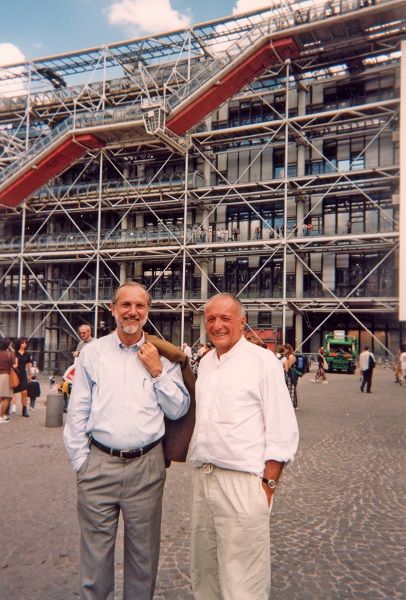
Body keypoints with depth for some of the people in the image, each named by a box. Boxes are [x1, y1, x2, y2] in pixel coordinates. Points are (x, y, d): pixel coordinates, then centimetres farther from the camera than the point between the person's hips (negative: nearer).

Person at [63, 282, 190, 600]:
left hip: (147, 467, 1)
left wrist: (157, 371, -7)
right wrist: (81, 461, 2)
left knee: (144, 554, 12)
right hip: (99, 464, 0)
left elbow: (179, 410, 3)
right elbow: (77, 413, 6)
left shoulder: (162, 356, 4)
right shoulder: (92, 352, 4)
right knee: (95, 553, 7)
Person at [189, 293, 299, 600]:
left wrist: (268, 483, -12)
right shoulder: (205, 362, 13)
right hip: (202, 478, 7)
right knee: (204, 571, 17)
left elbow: (283, 432, -9)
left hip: (243, 482, -6)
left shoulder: (263, 361, -7)